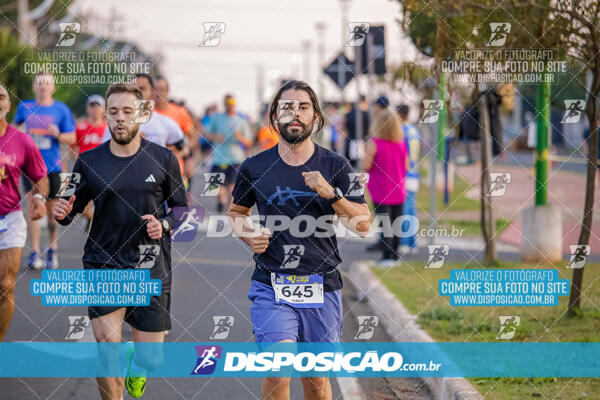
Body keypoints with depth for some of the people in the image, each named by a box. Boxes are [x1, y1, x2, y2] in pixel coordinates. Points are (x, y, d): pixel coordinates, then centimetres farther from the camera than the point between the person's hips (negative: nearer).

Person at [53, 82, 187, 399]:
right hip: (102, 266, 0)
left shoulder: (163, 159, 1)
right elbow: (74, 207, 10)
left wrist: (164, 225, -11)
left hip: (151, 268, 0)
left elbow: (181, 207, 9)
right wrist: (63, 213, -14)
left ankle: (135, 363, 43)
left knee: (150, 359, 5)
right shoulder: (88, 162, 2)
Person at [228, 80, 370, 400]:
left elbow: (363, 226, -1)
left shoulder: (335, 167, 3)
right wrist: (248, 235, 0)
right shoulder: (254, 168, 4)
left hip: (322, 287, 1)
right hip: (271, 286, -1)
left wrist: (331, 194, -16)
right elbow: (237, 212, 21)